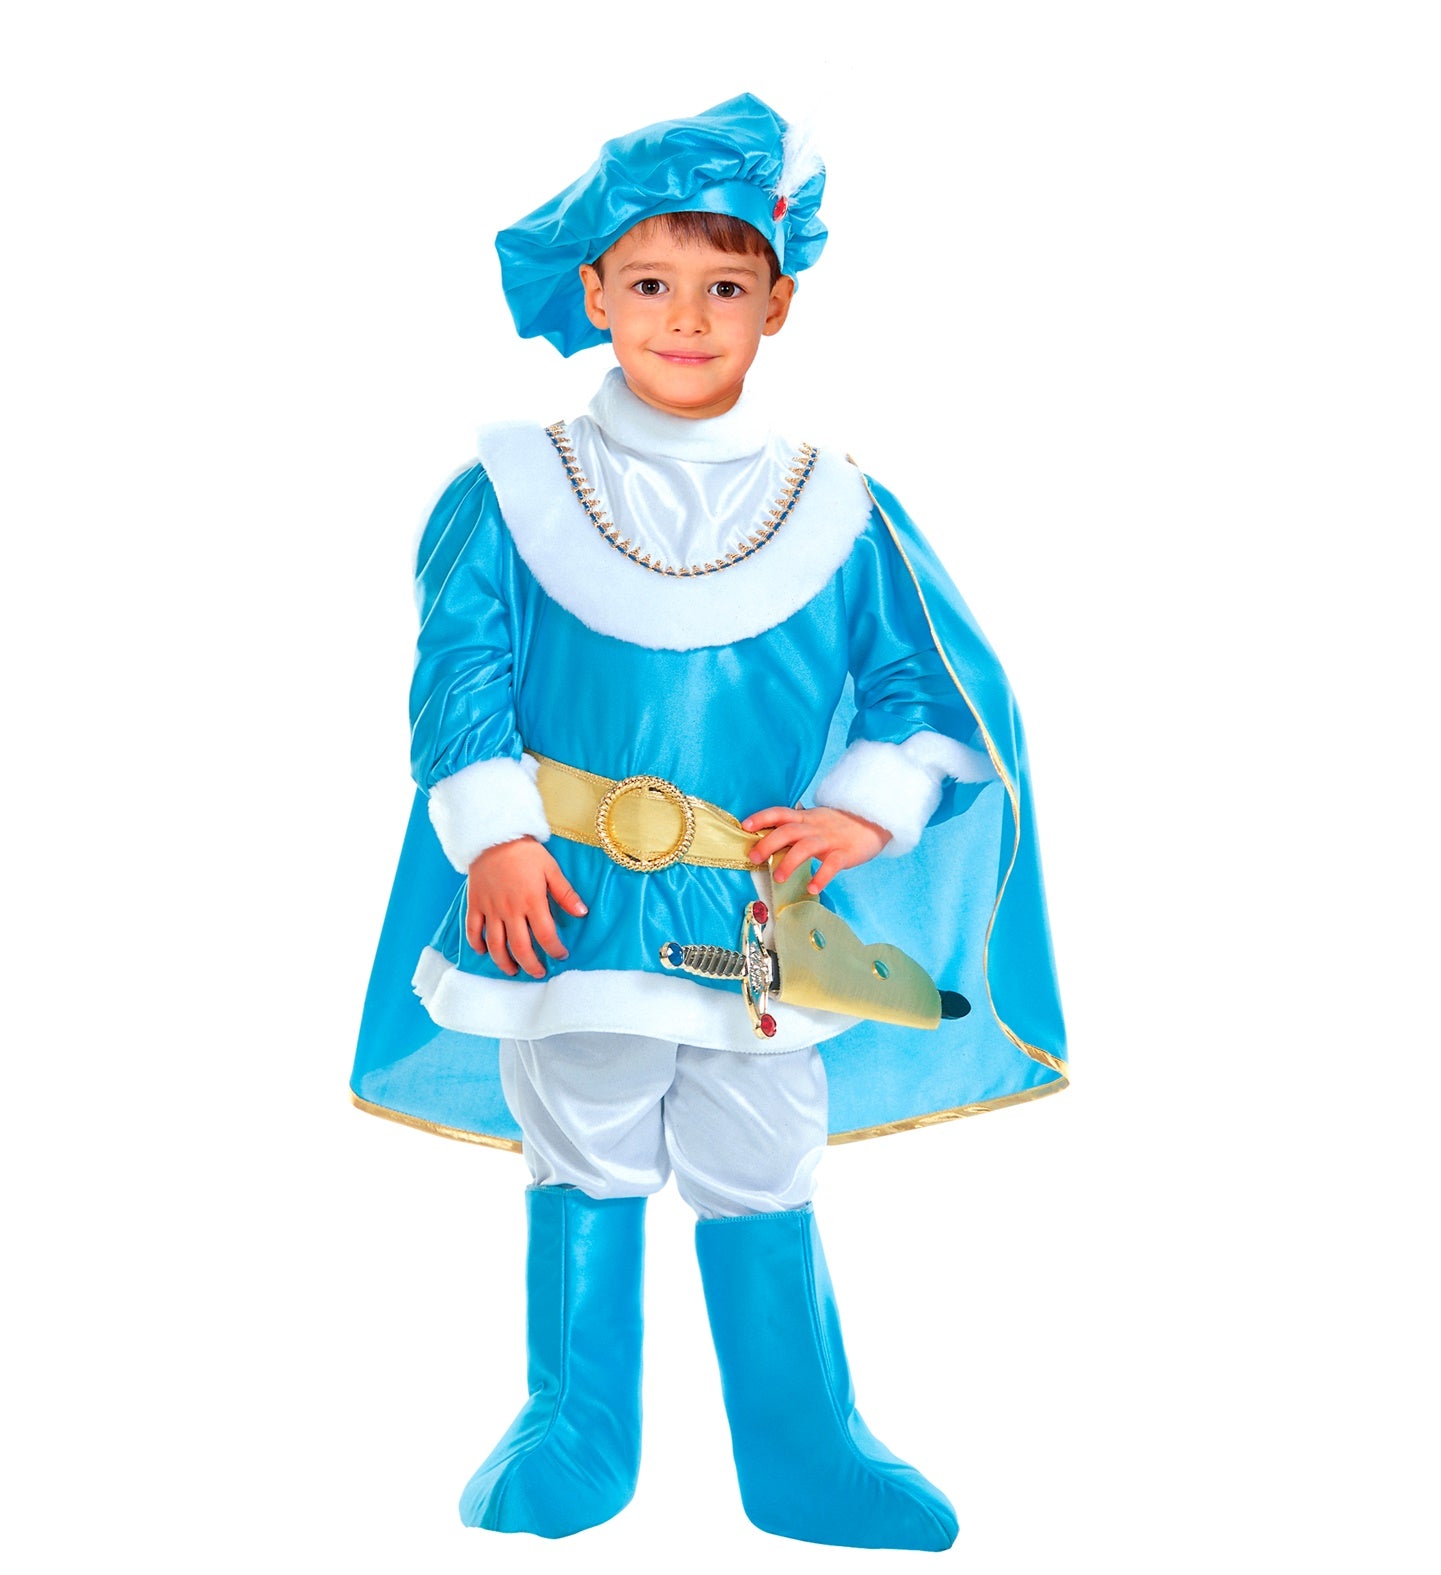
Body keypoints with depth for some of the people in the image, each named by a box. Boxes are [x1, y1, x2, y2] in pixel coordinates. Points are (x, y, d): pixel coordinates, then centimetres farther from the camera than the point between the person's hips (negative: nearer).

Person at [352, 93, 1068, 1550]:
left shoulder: (841, 516, 3)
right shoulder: (513, 492, 0)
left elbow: (927, 686, 4)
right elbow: (461, 671, -2)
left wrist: (866, 812, -11)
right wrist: (497, 831, -12)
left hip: (763, 923, 1)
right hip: (571, 910, -1)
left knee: (759, 1179, 10)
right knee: (581, 1167, 10)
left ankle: (804, 1451, 23)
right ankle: (570, 1440, 24)